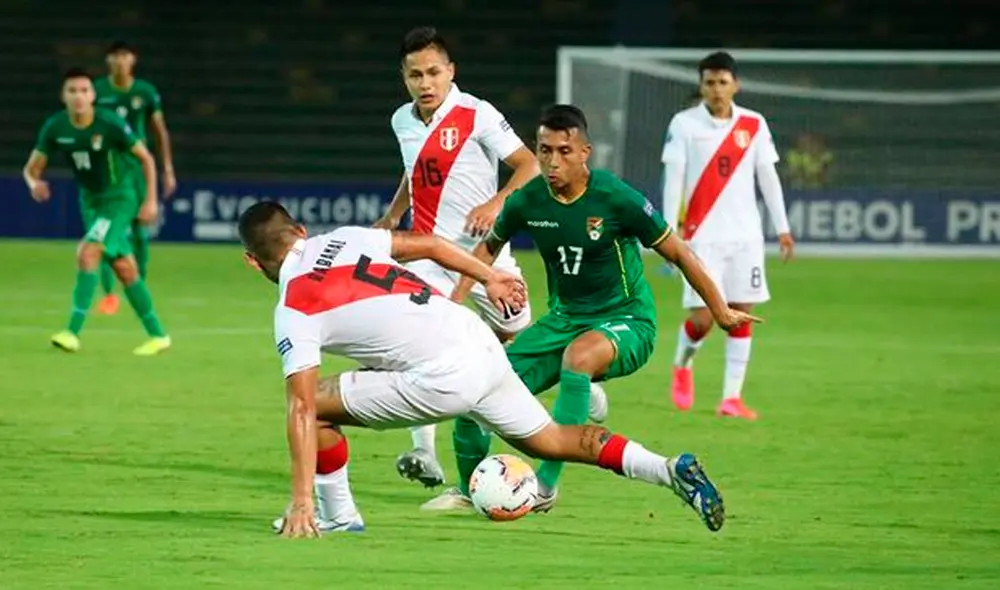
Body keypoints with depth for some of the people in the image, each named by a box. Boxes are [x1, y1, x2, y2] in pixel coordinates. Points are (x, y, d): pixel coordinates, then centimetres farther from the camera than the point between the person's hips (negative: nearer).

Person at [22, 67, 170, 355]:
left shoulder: (110, 125, -22)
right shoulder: (55, 128, -11)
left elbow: (146, 159, -10)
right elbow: (32, 168, -4)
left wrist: (150, 201, -13)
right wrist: (34, 184, -28)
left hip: (119, 198, -6)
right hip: (90, 199, 6)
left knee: (87, 253, -23)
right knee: (124, 268, 11)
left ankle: (73, 331, -23)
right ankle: (157, 334, 22)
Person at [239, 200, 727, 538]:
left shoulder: (293, 312, -5)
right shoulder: (344, 239, 13)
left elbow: (302, 410, -10)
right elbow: (427, 244, 18)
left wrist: (300, 503, -11)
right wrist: (489, 277, 31)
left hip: (444, 378, -8)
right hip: (481, 341, 8)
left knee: (318, 406, 3)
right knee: (548, 441, 21)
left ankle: (337, 516, 12)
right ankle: (671, 470, 10)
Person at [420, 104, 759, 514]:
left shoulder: (615, 199, -19)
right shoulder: (527, 201, -7)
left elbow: (677, 253, -7)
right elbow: (489, 247, 15)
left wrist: (720, 311, 0)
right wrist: (455, 300, 4)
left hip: (626, 322, -5)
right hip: (564, 319, 5)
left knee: (578, 355, -40)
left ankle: (546, 485, -34)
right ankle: (469, 490, 19)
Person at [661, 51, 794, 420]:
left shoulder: (754, 125, 5)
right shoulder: (684, 124, -3)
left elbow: (768, 177, 9)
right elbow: (673, 179, -5)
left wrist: (782, 228, 6)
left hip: (745, 236, 3)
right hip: (702, 236, -3)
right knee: (702, 317, -7)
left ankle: (732, 398, 4)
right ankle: (682, 366, 24)